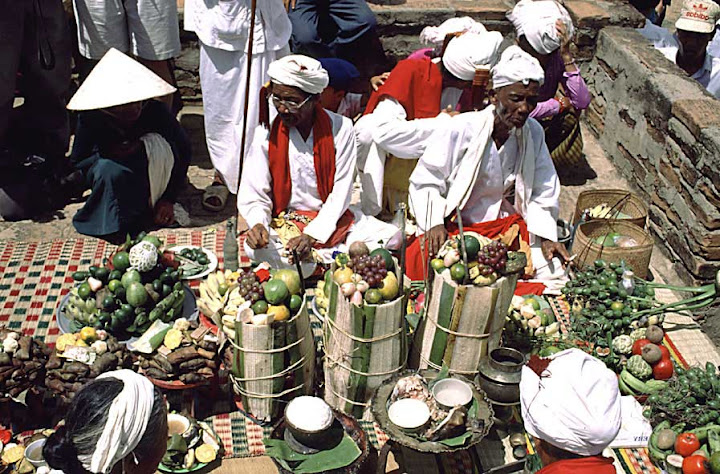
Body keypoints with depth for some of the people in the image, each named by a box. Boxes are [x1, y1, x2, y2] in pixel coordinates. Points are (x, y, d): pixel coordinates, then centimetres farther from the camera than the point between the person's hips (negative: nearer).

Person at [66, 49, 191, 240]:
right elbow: (76, 162, -10)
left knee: (158, 143, -31)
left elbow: (183, 151, -15)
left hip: (150, 172, 0)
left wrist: (168, 199, -18)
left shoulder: (156, 110, -25)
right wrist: (107, 153, -31)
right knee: (109, 170, -35)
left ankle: (153, 201, -13)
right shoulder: (91, 119, -23)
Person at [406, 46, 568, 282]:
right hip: (455, 225, -4)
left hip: (507, 225, 4)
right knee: (418, 260, -32)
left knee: (552, 269, -17)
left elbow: (543, 192, 8)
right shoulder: (460, 129, -14)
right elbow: (425, 181, -9)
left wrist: (545, 236, -6)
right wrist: (434, 224, -24)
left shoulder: (533, 132, 1)